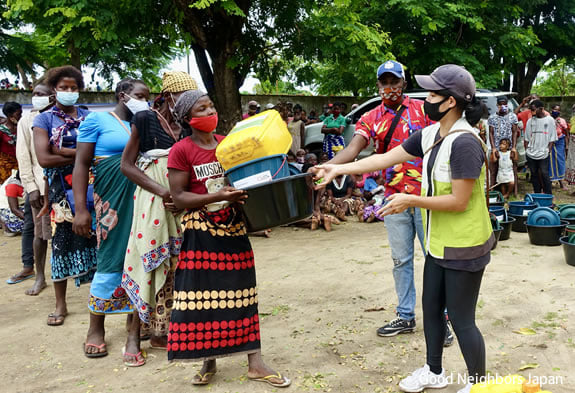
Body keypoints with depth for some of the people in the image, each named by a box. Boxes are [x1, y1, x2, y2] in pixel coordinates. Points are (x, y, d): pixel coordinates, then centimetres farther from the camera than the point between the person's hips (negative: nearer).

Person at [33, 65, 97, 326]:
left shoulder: (88, 117, 10)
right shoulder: (44, 119, 3)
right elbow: (44, 158, -11)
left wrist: (63, 151, -14)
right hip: (62, 189, -1)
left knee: (93, 237, 3)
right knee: (61, 241, 3)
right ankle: (60, 304, 14)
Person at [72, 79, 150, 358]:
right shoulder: (98, 120, 1)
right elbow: (81, 164, -4)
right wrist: (81, 209, -11)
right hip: (113, 201, -5)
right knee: (111, 259, -3)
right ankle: (96, 328, 11)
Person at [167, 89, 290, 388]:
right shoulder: (181, 150, -6)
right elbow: (178, 197, -11)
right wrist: (218, 196, -22)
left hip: (233, 227, 4)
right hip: (200, 233, -4)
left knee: (241, 291, 6)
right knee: (204, 294, 2)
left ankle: (255, 363, 14)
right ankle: (209, 362, 21)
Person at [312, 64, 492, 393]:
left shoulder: (464, 143, -24)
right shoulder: (430, 135, 3)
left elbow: (459, 201, -24)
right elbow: (387, 158, 6)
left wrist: (411, 201, -19)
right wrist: (339, 169, 4)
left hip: (464, 247, -9)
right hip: (439, 243, 9)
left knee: (461, 320, 4)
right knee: (432, 310, 20)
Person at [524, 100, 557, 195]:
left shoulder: (550, 120, 2)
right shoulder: (530, 121, 11)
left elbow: (553, 138, 2)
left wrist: (548, 150, -7)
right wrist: (526, 150, 4)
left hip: (543, 154, -3)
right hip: (531, 154, 4)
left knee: (544, 174, -7)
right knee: (534, 174, 8)